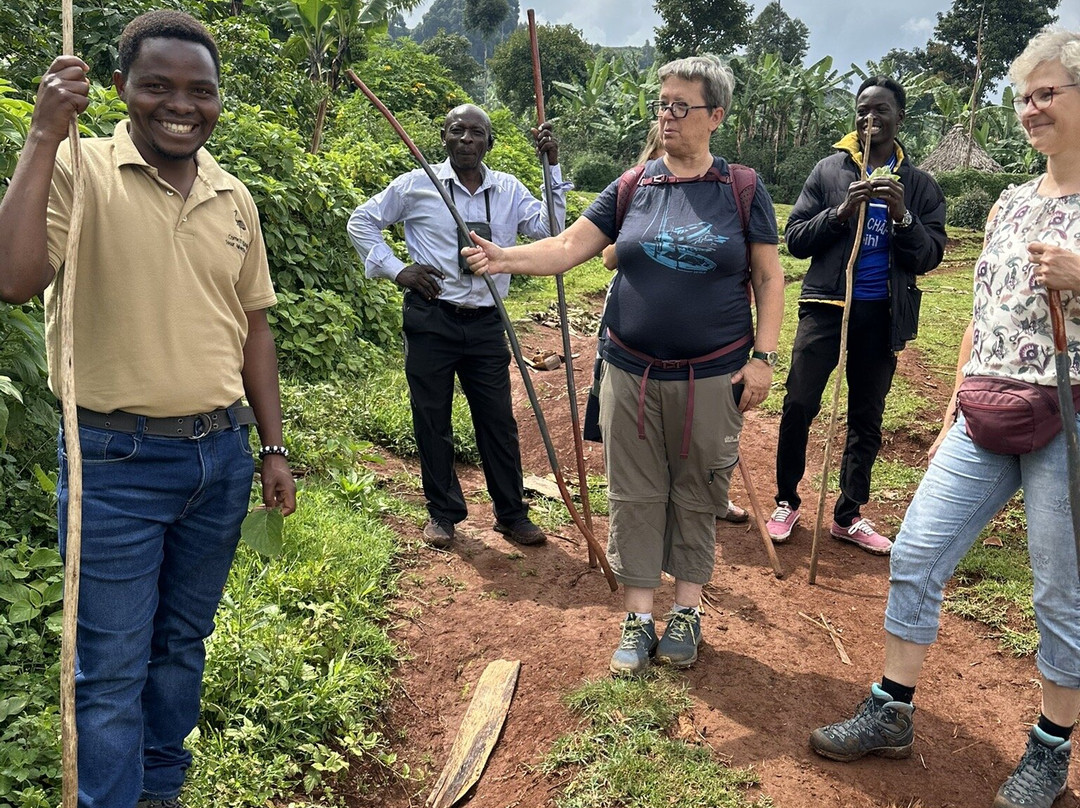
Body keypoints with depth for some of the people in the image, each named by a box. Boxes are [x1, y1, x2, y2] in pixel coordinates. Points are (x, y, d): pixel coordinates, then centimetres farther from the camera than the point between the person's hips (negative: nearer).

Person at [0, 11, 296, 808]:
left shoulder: (234, 197, 7)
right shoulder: (81, 172, -8)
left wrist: (274, 448, 10)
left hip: (223, 455, 5)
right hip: (117, 460, -5)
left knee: (182, 645, 20)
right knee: (112, 668, 5)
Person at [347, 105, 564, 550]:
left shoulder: (508, 190, 8)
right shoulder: (418, 184, 0)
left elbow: (548, 227, -3)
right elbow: (361, 221, 7)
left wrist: (552, 166, -6)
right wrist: (396, 269, -3)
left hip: (486, 324, 2)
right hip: (431, 320, -2)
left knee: (498, 419, 6)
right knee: (432, 418, 7)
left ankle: (511, 514, 20)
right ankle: (443, 513, 23)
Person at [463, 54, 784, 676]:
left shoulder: (741, 189, 1)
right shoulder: (633, 188, 5)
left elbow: (769, 276, 2)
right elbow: (566, 248, -1)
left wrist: (763, 356, -6)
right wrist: (504, 258, -18)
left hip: (712, 377, -1)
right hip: (632, 374, 2)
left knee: (697, 496, 8)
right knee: (635, 496, 6)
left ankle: (687, 612, 26)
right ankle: (639, 620, 19)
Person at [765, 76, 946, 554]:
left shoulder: (919, 186, 6)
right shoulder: (829, 171, 3)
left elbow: (930, 257, 0)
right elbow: (795, 239, -1)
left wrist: (903, 218, -16)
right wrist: (841, 212, -16)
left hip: (882, 316, 2)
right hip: (826, 305, -1)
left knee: (867, 420, 9)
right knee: (799, 406, -6)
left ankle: (849, 515, 21)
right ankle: (787, 502, 12)